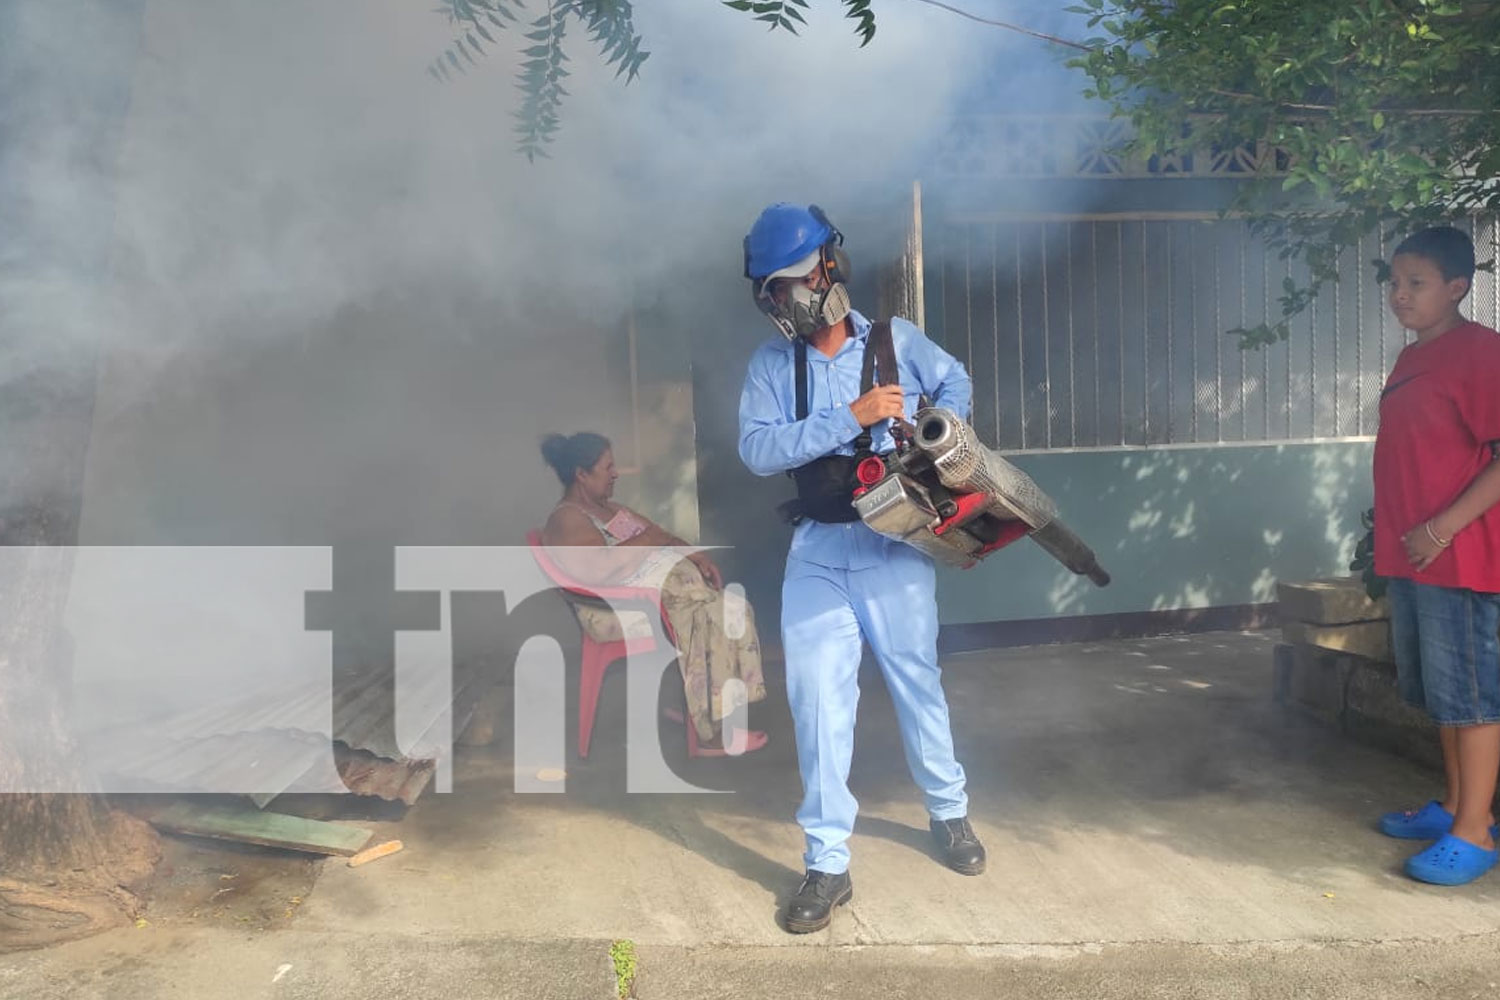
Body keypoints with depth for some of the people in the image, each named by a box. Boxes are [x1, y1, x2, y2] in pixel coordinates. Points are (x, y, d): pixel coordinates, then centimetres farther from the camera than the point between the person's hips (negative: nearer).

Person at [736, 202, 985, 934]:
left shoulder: (896, 341, 1)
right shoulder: (770, 364, 0)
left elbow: (955, 383, 18)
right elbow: (757, 449, -15)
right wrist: (852, 416, -21)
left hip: (891, 543, 0)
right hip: (817, 550, 1)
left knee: (917, 684, 11)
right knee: (817, 699, -3)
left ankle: (949, 812, 36)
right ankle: (827, 865, 8)